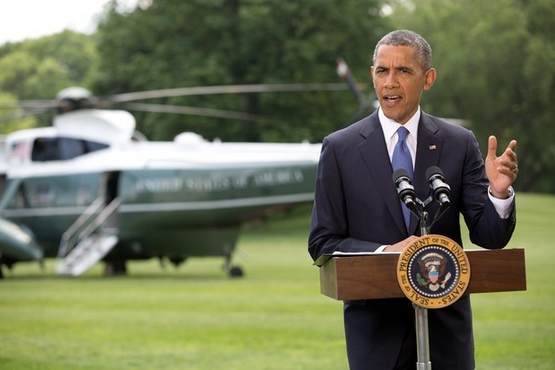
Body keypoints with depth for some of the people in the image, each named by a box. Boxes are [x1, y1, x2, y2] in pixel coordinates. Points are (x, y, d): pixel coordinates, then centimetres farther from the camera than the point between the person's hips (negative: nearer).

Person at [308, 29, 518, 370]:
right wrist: (385, 252, -16)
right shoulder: (340, 148, -1)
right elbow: (322, 243, -1)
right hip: (375, 326, -1)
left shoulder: (460, 144, 2)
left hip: (445, 324, 1)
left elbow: (490, 238, -1)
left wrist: (499, 192, -20)